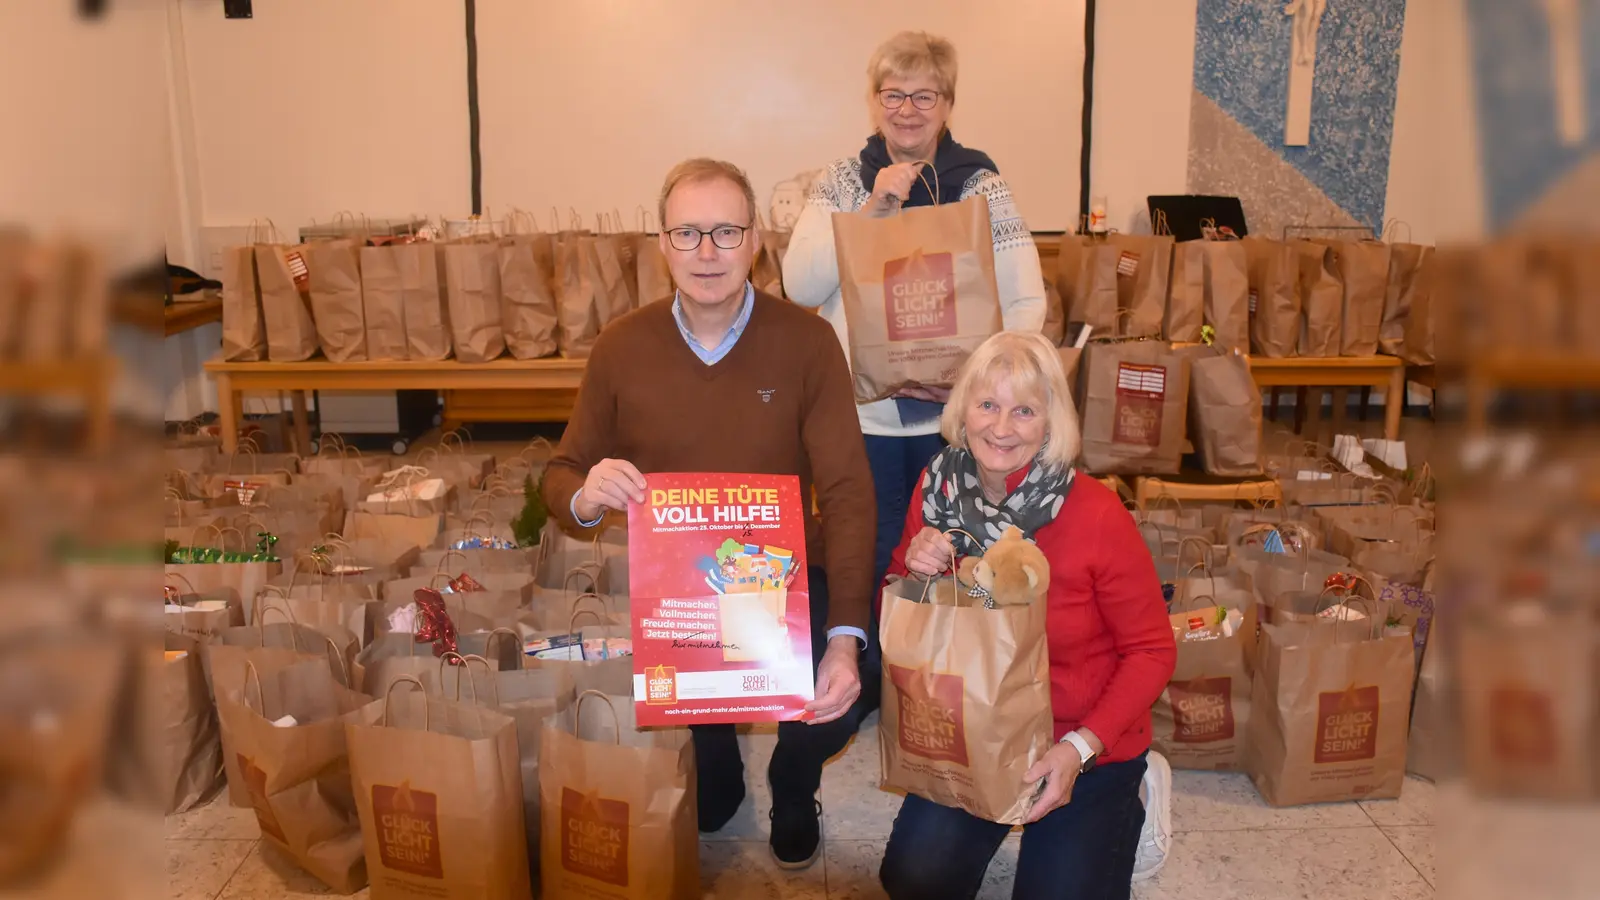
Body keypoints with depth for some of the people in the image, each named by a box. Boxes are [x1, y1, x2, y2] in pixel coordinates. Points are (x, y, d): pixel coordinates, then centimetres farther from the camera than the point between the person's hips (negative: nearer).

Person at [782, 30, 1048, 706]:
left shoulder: (982, 185, -1)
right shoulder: (842, 181, 2)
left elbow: (1026, 300, -4)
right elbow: (800, 285, -9)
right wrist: (872, 210, -17)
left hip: (955, 414, 0)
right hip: (864, 410, 0)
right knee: (872, 561, 12)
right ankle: (869, 693, 32)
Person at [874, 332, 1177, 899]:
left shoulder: (1096, 515, -22)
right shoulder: (939, 490, -10)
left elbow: (1152, 650, -13)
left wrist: (1080, 747, -24)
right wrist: (915, 570, -21)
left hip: (1089, 746, -3)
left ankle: (1121, 809, 23)